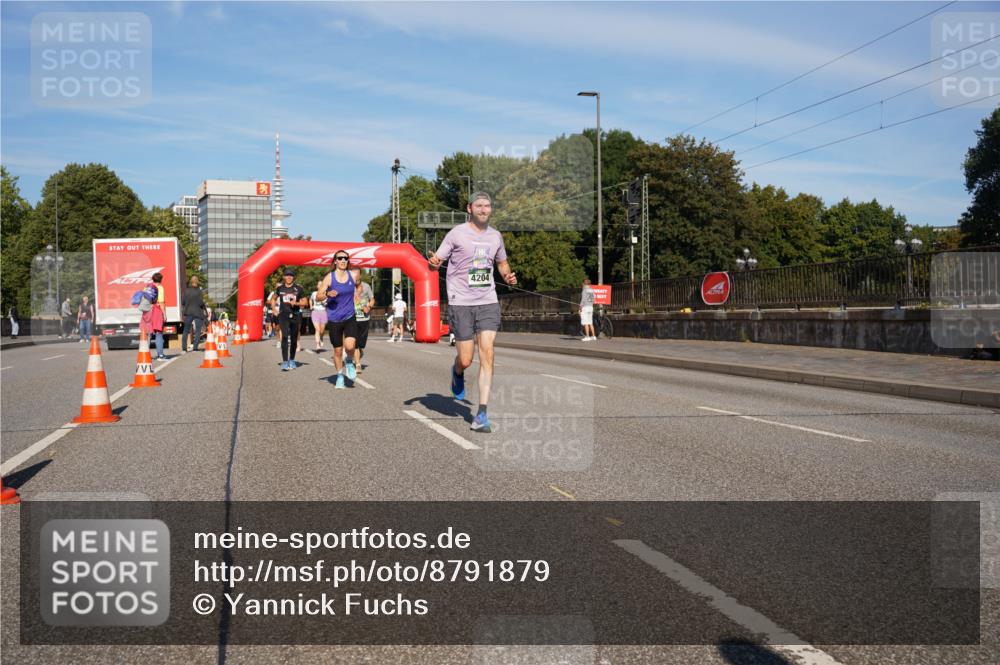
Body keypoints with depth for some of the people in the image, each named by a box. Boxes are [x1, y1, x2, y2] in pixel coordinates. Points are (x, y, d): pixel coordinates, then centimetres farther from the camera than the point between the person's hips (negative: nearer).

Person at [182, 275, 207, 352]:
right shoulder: (199, 291, -10)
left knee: (186, 331, 10)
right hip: (198, 312, -3)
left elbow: (182, 302, 3)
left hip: (188, 312, 4)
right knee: (198, 331, 4)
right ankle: (195, 347, -3)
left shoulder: (186, 291, 1)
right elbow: (201, 303, -13)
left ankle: (184, 348, 8)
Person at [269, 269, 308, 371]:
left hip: (295, 315, 1)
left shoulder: (298, 289, 3)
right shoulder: (280, 288, 7)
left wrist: (296, 303, -13)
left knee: (294, 338, 9)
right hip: (283, 315, -1)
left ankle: (292, 360, 27)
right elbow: (273, 299, 23)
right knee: (285, 336, -16)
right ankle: (285, 362, -19)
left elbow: (305, 302, 5)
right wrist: (274, 310, 10)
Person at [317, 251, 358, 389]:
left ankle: (349, 363, 13)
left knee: (350, 346, -21)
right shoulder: (329, 277, -5)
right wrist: (327, 294, -22)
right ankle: (340, 376, 30)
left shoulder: (353, 275, 2)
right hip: (334, 320, -1)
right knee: (338, 351, 8)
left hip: (349, 317, 1)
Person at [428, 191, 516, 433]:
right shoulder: (457, 233, -2)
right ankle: (457, 373, 39)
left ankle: (482, 415, -7)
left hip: (488, 302, 3)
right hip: (461, 303, -3)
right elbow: (437, 261, -1)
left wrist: (508, 276, 6)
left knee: (487, 355, -9)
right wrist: (433, 262, -25)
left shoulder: (495, 236, 12)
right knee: (465, 360, -1)